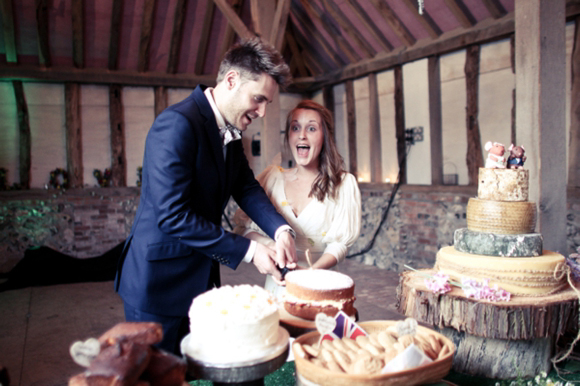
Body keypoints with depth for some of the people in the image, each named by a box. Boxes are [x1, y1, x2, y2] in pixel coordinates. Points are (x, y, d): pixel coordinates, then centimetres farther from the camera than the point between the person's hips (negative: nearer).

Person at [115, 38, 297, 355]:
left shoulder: (231, 132, 5)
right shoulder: (177, 124, -24)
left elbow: (247, 188, 5)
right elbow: (173, 215, -28)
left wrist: (280, 230, -14)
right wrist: (249, 250, -23)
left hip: (199, 280, 8)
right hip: (158, 284, -8)